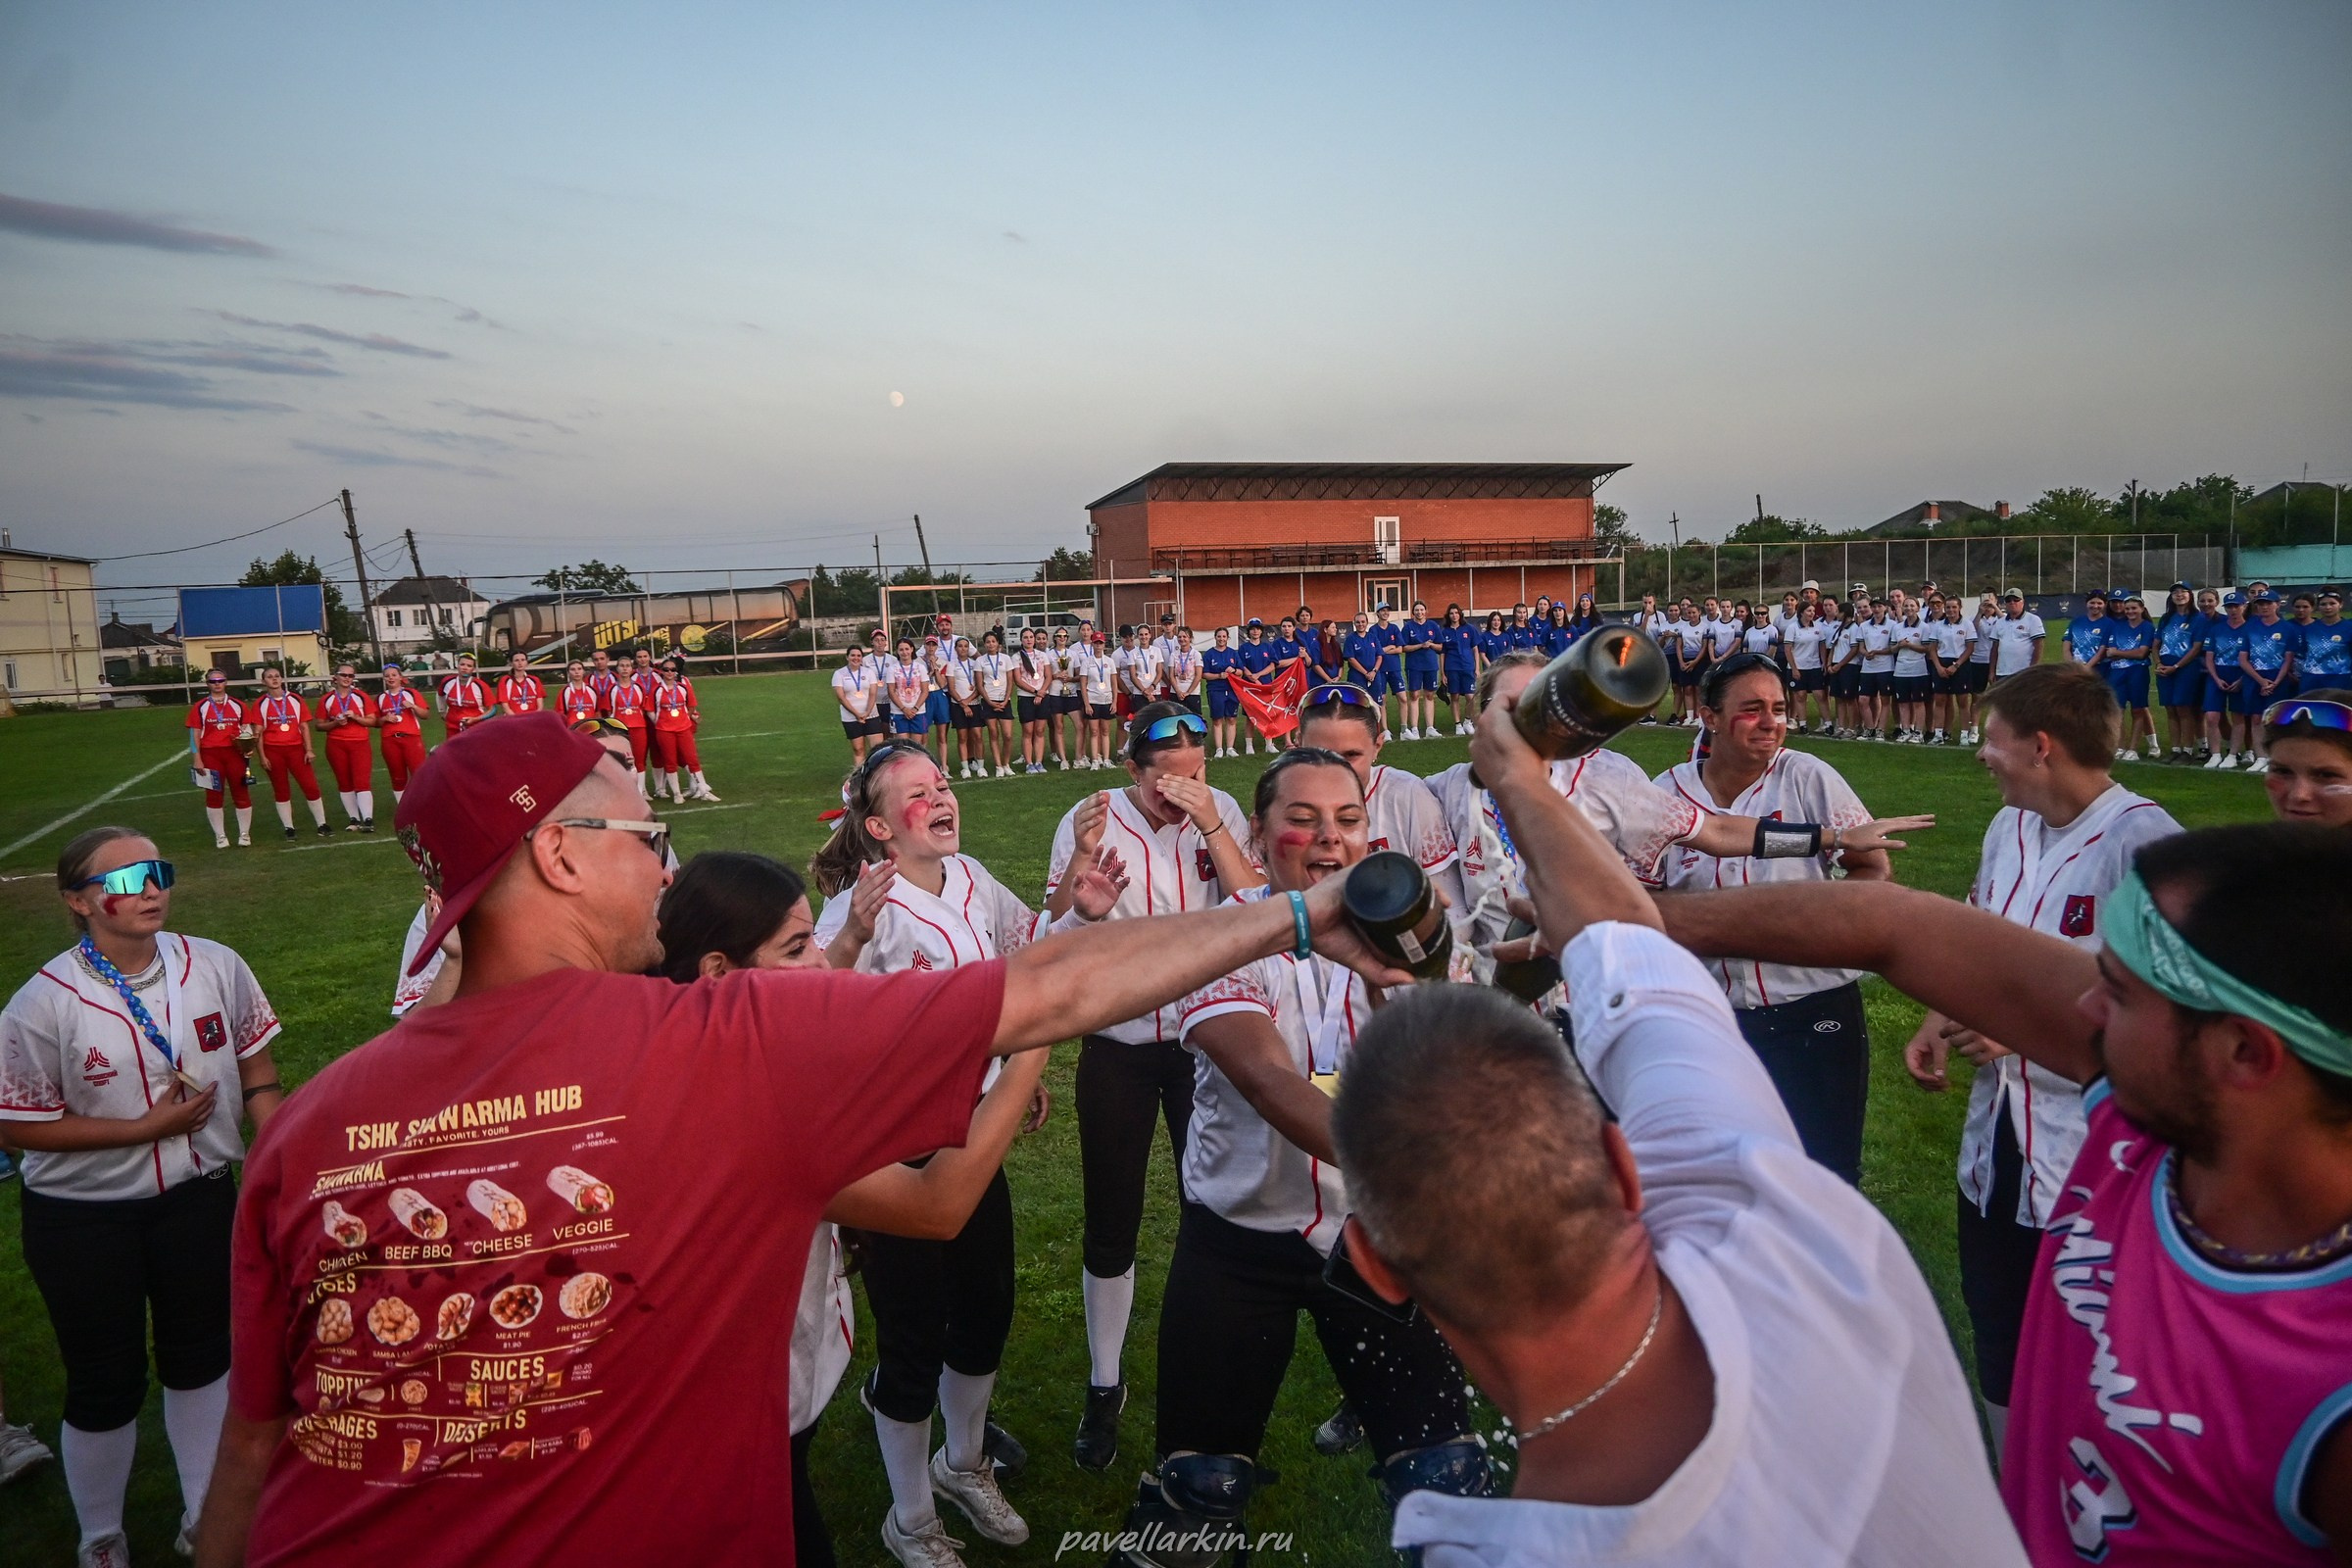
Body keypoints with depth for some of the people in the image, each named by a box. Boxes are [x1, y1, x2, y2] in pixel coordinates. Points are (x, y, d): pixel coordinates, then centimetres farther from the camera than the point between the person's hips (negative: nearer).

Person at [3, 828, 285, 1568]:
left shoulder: (215, 967, -11)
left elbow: (256, 1073, 1)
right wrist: (146, 1128, -21)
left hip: (199, 1199, 3)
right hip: (83, 1221, -2)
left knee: (200, 1357, 19)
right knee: (106, 1382, 13)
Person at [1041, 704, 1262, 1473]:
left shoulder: (1221, 812, -7)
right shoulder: (1090, 820, -11)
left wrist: (1212, 827, -25)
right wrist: (1083, 857, -28)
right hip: (1116, 1048, -1)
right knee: (1111, 1225, 10)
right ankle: (1105, 1385, 32)